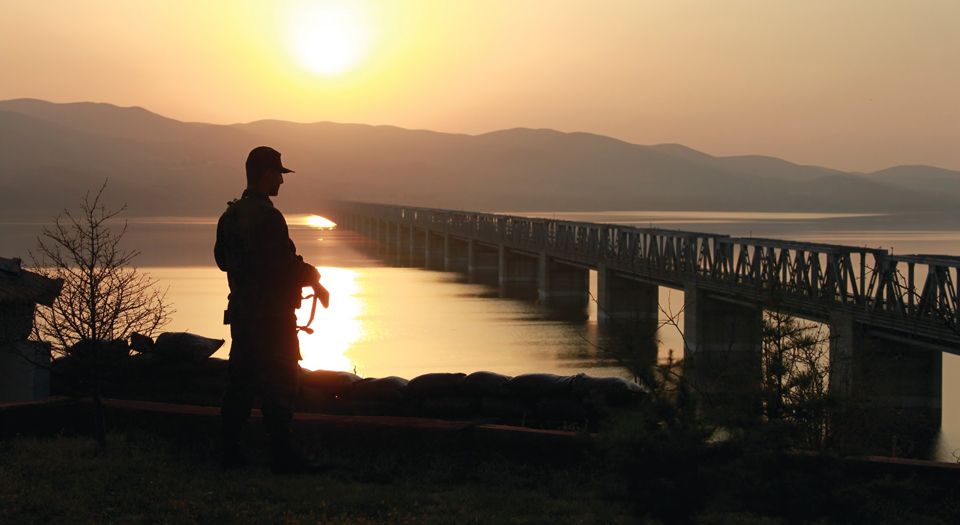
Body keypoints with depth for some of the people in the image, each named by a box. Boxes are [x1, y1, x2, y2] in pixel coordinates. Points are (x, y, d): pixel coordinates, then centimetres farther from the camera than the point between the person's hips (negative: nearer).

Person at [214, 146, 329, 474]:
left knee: (240, 382, 12)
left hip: (241, 310, 9)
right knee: (279, 385, -4)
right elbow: (283, 264, -21)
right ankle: (282, 456, -2)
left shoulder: (230, 215, 11)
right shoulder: (266, 216, -18)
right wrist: (313, 280, -6)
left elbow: (222, 259, 21)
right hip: (271, 314, -9)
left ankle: (230, 452, 14)